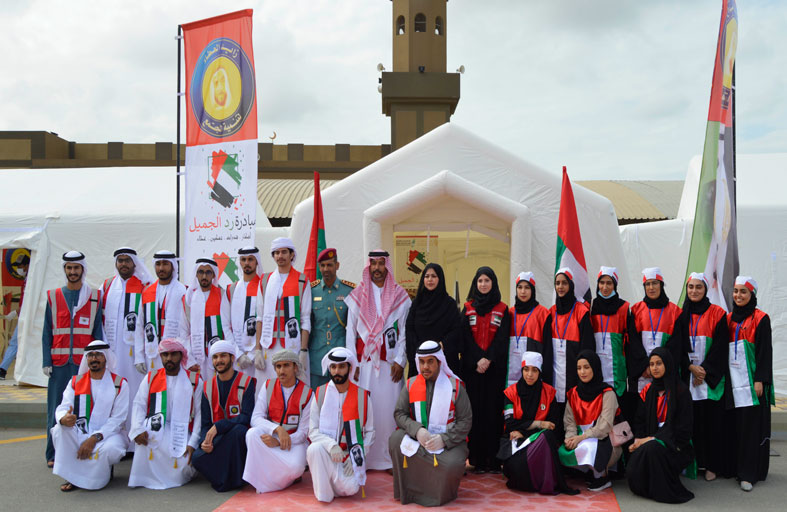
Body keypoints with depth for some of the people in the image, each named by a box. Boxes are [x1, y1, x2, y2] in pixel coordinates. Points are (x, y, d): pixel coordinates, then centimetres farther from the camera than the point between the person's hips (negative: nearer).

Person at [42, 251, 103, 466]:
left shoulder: (94, 297, 7)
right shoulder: (53, 297, 9)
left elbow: (98, 331, 6)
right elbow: (47, 332, 7)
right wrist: (46, 362, -1)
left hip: (84, 362, -1)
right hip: (59, 362, 1)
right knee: (56, 407, 1)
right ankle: (53, 454, 9)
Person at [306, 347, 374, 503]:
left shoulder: (363, 396, 2)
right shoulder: (320, 394, 1)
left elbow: (369, 432, 5)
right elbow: (313, 431, -3)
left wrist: (357, 457, -8)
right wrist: (331, 445, -22)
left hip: (351, 455, 0)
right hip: (326, 452, 0)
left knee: (350, 489, -25)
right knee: (314, 448, -33)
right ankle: (324, 495, -13)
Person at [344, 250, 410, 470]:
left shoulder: (400, 297, 7)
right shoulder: (358, 296, 9)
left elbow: (405, 332, 4)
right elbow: (351, 331, 6)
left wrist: (400, 361, -5)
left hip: (390, 363, 0)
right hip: (364, 362, 1)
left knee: (389, 407, -3)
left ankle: (390, 458, 4)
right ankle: (362, 458, 3)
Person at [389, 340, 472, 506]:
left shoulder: (455, 385, -2)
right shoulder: (411, 384, 6)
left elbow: (465, 421, -4)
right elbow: (399, 413, 1)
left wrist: (444, 439, -19)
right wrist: (417, 430, -19)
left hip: (449, 441, -2)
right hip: (417, 437, 2)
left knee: (452, 465, -32)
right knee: (396, 439, -27)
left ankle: (440, 493, 5)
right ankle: (408, 491, -9)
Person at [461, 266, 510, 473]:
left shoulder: (502, 309, 8)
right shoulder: (468, 308, 10)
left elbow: (502, 338, -1)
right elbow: (465, 337, 1)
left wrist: (488, 359, -13)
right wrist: (477, 360, -10)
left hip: (495, 367, 0)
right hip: (472, 367, 1)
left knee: (493, 409, -3)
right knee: (475, 408, -2)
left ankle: (493, 458, 1)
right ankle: (476, 458, 1)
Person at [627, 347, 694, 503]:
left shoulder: (680, 391, -6)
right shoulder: (647, 391, 11)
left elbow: (682, 427, -11)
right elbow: (640, 421, 11)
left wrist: (651, 439, -17)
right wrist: (638, 441, -10)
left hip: (674, 443, -4)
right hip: (649, 442, 4)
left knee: (652, 448, -38)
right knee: (632, 469, -26)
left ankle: (664, 491, -17)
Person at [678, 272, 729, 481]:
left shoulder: (717, 314, 1)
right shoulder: (681, 315, 9)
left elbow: (720, 346, -5)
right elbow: (677, 346, 5)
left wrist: (705, 371, -11)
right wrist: (691, 367, -9)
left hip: (711, 376, -2)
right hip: (687, 376, 2)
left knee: (712, 420, -3)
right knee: (690, 419, 0)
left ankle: (712, 465, 5)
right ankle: (693, 462, 8)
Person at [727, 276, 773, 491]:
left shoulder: (760, 319, -3)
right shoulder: (729, 319, 13)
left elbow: (765, 351, -7)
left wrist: (760, 380, -13)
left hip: (751, 381, -5)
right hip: (733, 381, 5)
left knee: (751, 425, -4)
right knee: (734, 424, 6)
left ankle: (749, 473, 0)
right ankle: (735, 466, 14)